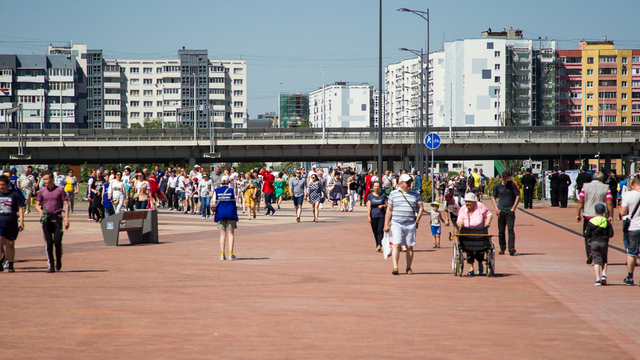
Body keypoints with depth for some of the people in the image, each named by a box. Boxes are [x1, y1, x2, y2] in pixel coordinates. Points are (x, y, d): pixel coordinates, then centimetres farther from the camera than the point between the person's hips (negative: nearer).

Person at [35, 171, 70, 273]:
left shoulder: (60, 190, 1)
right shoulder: (42, 191, 9)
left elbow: (66, 204, 1)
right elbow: (37, 204, 13)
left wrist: (66, 219, -7)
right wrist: (40, 210, -10)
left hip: (57, 219, -2)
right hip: (46, 219, 2)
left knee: (57, 241, -9)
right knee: (49, 243, 0)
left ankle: (58, 261, 16)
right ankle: (51, 266, 5)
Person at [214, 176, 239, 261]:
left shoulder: (216, 191, 1)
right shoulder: (231, 190, -1)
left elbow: (215, 203, 5)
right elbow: (234, 202, 4)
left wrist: (215, 215, 16)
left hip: (221, 214, 1)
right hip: (231, 214, -1)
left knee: (222, 234, 5)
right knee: (230, 234, 2)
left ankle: (222, 254, -1)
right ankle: (231, 254, -4)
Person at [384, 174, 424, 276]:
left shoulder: (415, 194, 9)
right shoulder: (393, 194, 7)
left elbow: (420, 208, 13)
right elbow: (389, 210, 9)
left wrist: (417, 221, 1)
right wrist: (386, 224, 6)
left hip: (410, 224, 1)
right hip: (396, 223, -1)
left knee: (409, 246, 3)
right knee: (396, 245, -12)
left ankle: (409, 268, 13)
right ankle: (395, 267, -14)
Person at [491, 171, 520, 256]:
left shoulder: (512, 185, 0)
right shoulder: (497, 186, 6)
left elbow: (517, 196, 3)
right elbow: (493, 197, 17)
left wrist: (513, 208, -5)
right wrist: (496, 208, 5)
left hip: (510, 211, -3)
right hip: (501, 211, 3)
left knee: (510, 229, -13)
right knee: (501, 231, 5)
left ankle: (511, 248, -20)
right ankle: (502, 248, 16)